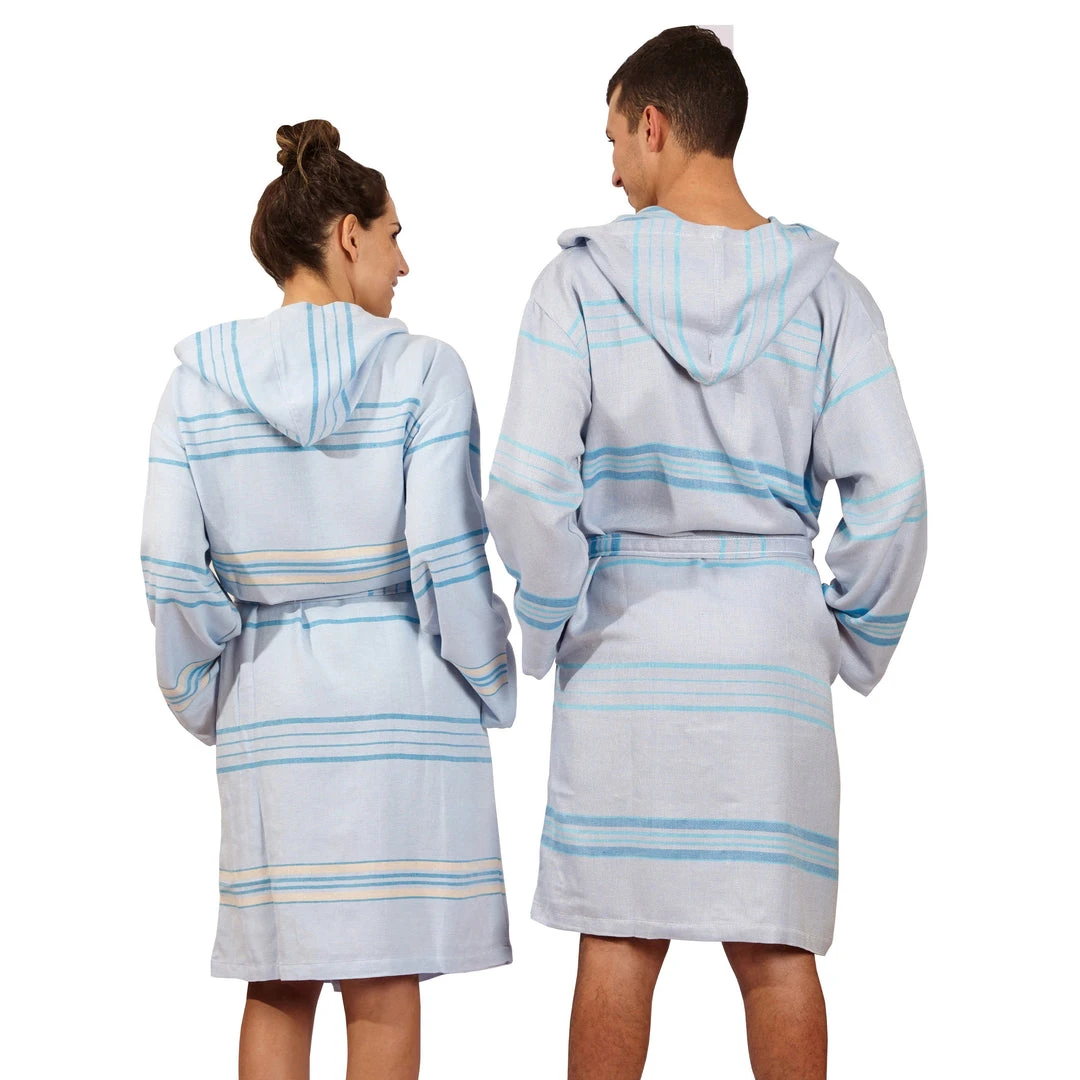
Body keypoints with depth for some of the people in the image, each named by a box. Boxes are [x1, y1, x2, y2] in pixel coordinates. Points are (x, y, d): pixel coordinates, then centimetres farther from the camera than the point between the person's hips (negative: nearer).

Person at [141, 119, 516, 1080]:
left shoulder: (200, 382, 2)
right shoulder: (423, 371, -7)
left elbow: (173, 569, -1)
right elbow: (446, 557, -12)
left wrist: (203, 698, 12)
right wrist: (492, 690, 2)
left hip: (267, 708, 3)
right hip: (403, 696, -3)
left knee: (278, 985, 12)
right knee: (384, 985, 4)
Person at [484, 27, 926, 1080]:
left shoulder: (580, 280, -4)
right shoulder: (822, 290, 1)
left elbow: (528, 489, -10)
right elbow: (890, 496, -4)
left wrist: (554, 622, 4)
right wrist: (855, 638, 9)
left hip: (622, 648, -1)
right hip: (772, 642, 1)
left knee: (618, 942, 4)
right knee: (775, 948, 5)